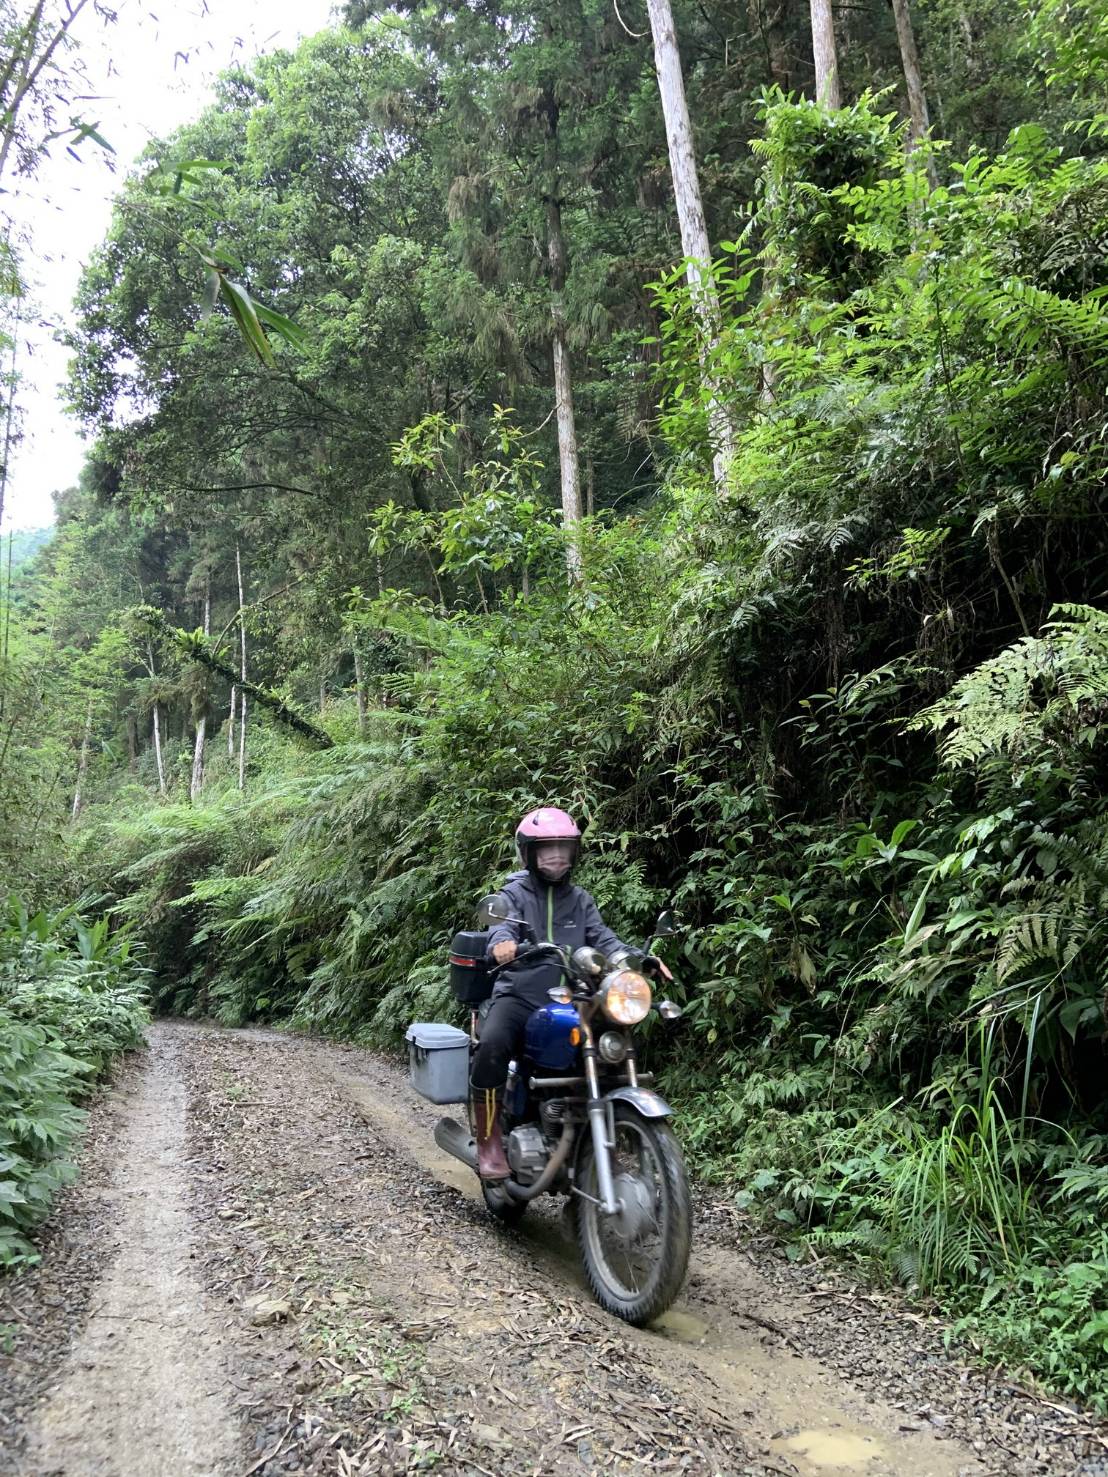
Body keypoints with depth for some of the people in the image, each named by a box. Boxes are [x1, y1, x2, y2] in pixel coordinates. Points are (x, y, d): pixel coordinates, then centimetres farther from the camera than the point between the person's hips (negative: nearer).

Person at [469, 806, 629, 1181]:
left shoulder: (579, 899, 18)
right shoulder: (514, 893, 5)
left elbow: (603, 938, 5)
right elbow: (500, 925, -15)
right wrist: (502, 943, -41)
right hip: (519, 995, -4)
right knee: (492, 1045, -33)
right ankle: (489, 1142, -18)